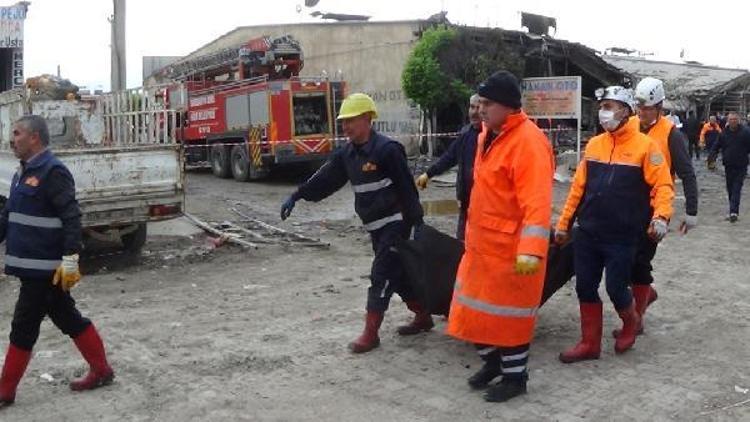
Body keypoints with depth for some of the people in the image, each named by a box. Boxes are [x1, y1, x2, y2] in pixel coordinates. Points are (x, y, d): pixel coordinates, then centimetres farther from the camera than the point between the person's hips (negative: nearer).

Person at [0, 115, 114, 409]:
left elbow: (72, 218, -21)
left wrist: (70, 259, -24)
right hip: (33, 266, 9)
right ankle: (101, 371, 24)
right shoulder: (24, 171, 14)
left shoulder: (52, 172, -16)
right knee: (67, 319, 14)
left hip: (44, 268, -9)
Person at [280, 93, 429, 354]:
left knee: (381, 277, -6)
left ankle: (371, 333, 2)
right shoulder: (347, 154, 6)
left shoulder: (387, 150, -18)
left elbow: (407, 189, -18)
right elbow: (325, 178, 6)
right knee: (397, 275, 15)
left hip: (395, 224, -8)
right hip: (376, 227, 8)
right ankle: (423, 317, 31)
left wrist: (416, 223, -18)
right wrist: (297, 196, -1)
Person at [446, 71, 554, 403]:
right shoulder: (487, 135, 8)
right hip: (481, 242, 9)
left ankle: (515, 377, 24)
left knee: (508, 313, 5)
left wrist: (531, 250, -35)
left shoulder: (528, 141, -20)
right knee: (477, 306, 18)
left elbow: (536, 202, -28)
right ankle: (492, 362, 39)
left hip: (511, 248, -9)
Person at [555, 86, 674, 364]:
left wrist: (661, 216, -28)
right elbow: (579, 187, 10)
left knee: (616, 288, 1)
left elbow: (663, 185, -10)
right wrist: (564, 223, 10)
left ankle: (631, 322, 34)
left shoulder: (645, 146, -8)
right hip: (587, 234, 5)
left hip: (622, 237, -5)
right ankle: (590, 343, 23)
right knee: (585, 288, 8)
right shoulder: (594, 144, 7)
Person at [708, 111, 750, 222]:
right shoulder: (724, 133, 4)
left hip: (741, 166, -4)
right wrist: (712, 155, -8)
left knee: (736, 189, -12)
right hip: (728, 165, 4)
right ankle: (733, 212, 22)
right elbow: (717, 146, 10)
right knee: (730, 189, 11)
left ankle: (734, 212, -17)